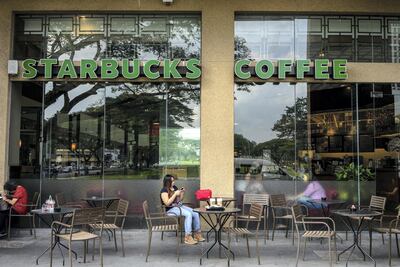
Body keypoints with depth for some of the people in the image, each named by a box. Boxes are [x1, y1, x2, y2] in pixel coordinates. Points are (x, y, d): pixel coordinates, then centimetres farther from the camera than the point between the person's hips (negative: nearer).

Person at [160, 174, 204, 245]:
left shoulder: (175, 187, 13)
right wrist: (175, 194, -19)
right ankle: (187, 237, -30)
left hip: (180, 206, 8)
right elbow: (167, 203, -20)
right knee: (188, 214, -31)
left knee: (195, 213, -14)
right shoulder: (164, 190, -9)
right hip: (171, 209, -8)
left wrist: (182, 193, 0)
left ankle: (197, 234, -6)